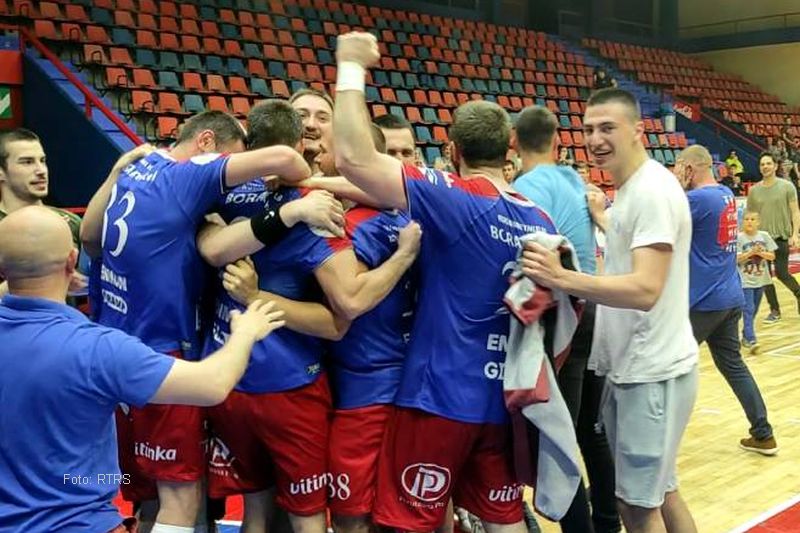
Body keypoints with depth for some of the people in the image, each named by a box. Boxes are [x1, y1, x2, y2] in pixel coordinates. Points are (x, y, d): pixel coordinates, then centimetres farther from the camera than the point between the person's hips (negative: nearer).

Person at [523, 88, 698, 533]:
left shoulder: (653, 191, -20)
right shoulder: (630, 190, 12)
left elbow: (645, 289, -29)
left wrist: (562, 278, -37)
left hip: (653, 373, -10)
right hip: (631, 368, 10)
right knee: (658, 492, 21)